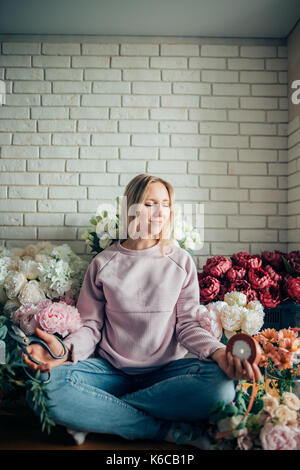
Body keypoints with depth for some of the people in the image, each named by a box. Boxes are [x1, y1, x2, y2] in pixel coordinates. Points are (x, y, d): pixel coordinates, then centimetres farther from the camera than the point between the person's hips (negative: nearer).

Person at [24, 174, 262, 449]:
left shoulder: (181, 262, 4)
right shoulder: (103, 263, 4)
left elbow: (187, 324, 1)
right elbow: (90, 325, 3)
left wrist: (218, 352, -20)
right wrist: (66, 349, -20)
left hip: (165, 369, 1)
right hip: (112, 370, 0)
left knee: (221, 383, -30)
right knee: (50, 385, -29)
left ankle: (98, 413, -18)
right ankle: (171, 430, -20)